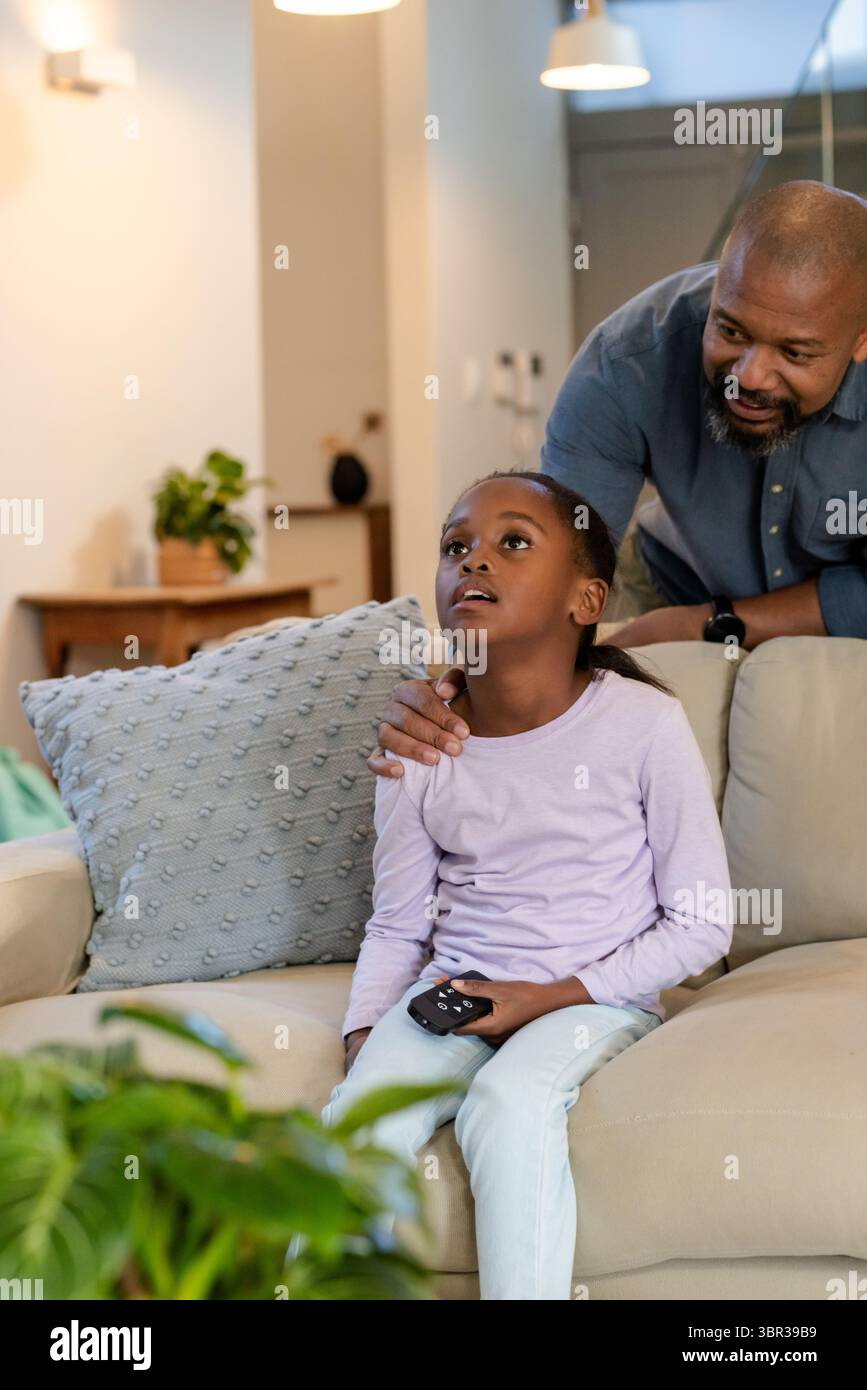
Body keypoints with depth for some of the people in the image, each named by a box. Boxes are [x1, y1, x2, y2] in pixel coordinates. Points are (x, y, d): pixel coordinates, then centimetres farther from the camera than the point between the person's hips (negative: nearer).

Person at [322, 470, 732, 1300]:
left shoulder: (644, 724, -10)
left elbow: (701, 925, -5)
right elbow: (396, 927, 10)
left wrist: (552, 997, -13)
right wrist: (362, 1039, -8)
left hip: (596, 999, -3)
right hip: (453, 992, 3)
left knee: (510, 1098, -33)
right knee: (356, 1122, -24)